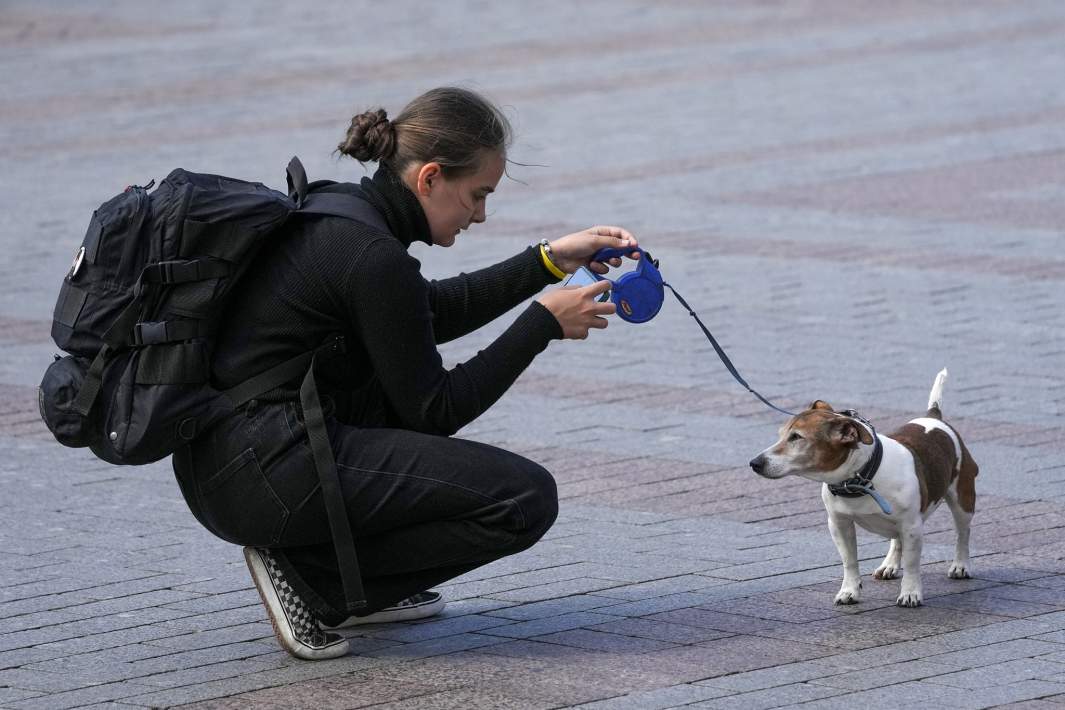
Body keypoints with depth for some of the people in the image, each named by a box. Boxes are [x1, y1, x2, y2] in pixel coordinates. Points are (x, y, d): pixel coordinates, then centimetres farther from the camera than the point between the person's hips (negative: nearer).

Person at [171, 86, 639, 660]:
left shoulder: (333, 207, 11)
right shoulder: (373, 256, -17)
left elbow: (431, 314, 28)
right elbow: (435, 411, -9)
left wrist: (549, 262, 22)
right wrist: (543, 322, -3)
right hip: (262, 475, -10)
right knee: (525, 499, -8)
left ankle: (358, 590, 20)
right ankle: (314, 578, -4)